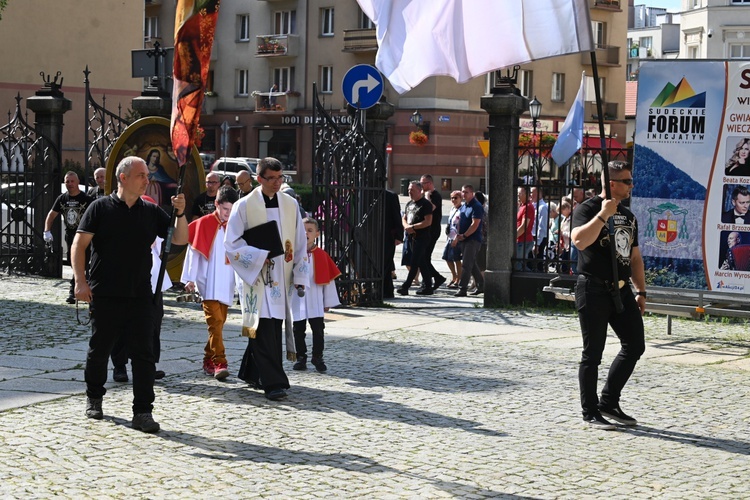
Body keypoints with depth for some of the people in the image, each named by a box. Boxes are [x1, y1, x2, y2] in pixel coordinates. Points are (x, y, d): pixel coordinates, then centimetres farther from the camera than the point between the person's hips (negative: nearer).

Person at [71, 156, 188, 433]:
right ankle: (94, 398, 32)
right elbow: (79, 244, -3)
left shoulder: (151, 212, 8)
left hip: (140, 296, 2)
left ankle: (142, 412, -2)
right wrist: (81, 282, -12)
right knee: (99, 349, 10)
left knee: (143, 353, -4)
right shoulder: (101, 208, -1)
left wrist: (180, 213, -10)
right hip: (105, 295, -2)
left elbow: (180, 239, 7)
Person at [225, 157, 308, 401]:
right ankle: (273, 382, -9)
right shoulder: (244, 205, -4)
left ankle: (251, 371, 26)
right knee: (265, 329, -10)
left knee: (273, 325, 8)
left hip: (282, 278, 4)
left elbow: (300, 243, 12)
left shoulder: (290, 205, 7)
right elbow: (232, 244, -4)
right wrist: (260, 257, -13)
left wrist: (300, 277, 7)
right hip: (257, 277, -4)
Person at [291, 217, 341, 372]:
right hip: (297, 300, 0)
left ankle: (317, 357, 11)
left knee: (318, 329, 0)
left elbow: (329, 278, 4)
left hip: (315, 300, 0)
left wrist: (328, 301, 5)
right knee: (298, 330, 7)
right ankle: (301, 358, 18)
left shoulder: (321, 255, 0)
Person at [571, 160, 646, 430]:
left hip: (621, 291, 7)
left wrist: (640, 291, 17)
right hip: (594, 291, -7)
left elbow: (635, 257, 21)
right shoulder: (588, 209, -7)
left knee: (634, 346, 5)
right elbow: (580, 240, -26)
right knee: (592, 354, -1)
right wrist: (603, 214, -24)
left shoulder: (628, 216, 16)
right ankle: (590, 412, 8)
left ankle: (609, 402, 17)